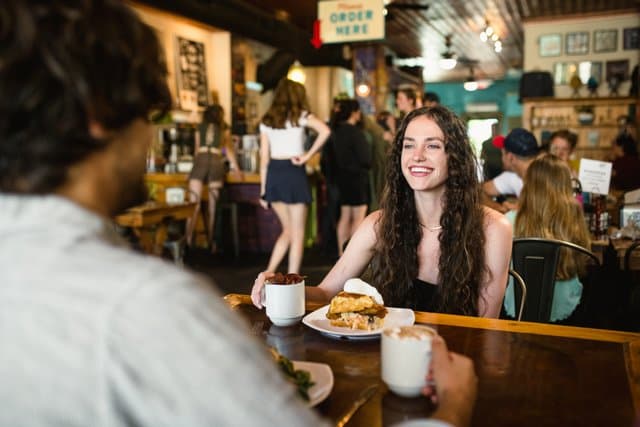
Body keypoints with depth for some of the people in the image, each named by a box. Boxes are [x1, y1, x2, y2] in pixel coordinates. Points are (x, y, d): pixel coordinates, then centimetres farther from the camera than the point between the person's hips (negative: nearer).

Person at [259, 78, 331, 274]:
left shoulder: (266, 120, 12)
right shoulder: (300, 115, 0)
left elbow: (264, 158, 8)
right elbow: (325, 131, -19)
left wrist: (263, 190, 11)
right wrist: (307, 156, -12)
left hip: (273, 175, 5)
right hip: (294, 173, -5)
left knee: (287, 230, 18)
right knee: (297, 233, 5)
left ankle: (268, 273, 10)